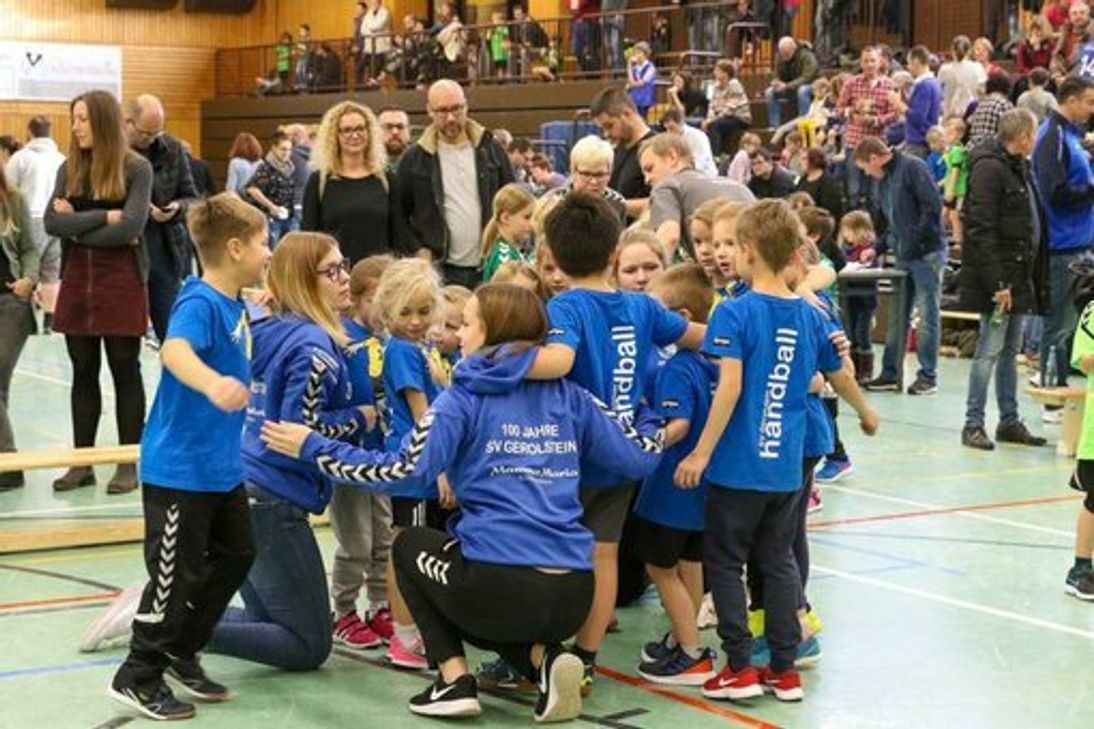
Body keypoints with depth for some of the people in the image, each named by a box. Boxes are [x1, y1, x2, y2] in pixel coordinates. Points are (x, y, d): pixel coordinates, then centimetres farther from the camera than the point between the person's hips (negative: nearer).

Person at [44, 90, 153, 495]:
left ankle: (129, 463, 10)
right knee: (83, 373, 9)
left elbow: (131, 227, -17)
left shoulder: (136, 168, -6)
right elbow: (52, 222, -6)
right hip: (77, 281, 4)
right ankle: (82, 462, 17)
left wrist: (78, 227, -10)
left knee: (125, 372, 3)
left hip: (122, 282, -4)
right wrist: (104, 217, -15)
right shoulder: (69, 169, 6)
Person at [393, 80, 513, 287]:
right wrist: (418, 251, -4)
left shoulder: (491, 150, 7)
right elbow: (398, 213, 7)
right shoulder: (414, 159, 3)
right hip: (441, 270, -1)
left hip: (489, 268, 2)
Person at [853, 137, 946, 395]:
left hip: (927, 253, -9)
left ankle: (928, 376, 4)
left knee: (928, 315, -2)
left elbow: (933, 206, -18)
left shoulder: (913, 168, -11)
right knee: (897, 316, 10)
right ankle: (891, 373, 17)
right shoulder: (883, 181, 15)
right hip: (903, 256, 9)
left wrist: (914, 242, -18)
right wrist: (877, 249, 10)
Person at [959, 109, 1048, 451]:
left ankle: (1009, 422, 20)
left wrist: (1034, 279, 14)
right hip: (999, 275, -9)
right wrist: (997, 283, -23)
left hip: (1019, 275, 9)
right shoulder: (989, 168, -15)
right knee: (989, 350, -6)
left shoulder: (1020, 168, 15)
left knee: (1010, 351, 13)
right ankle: (973, 425, -1)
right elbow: (982, 231, -21)